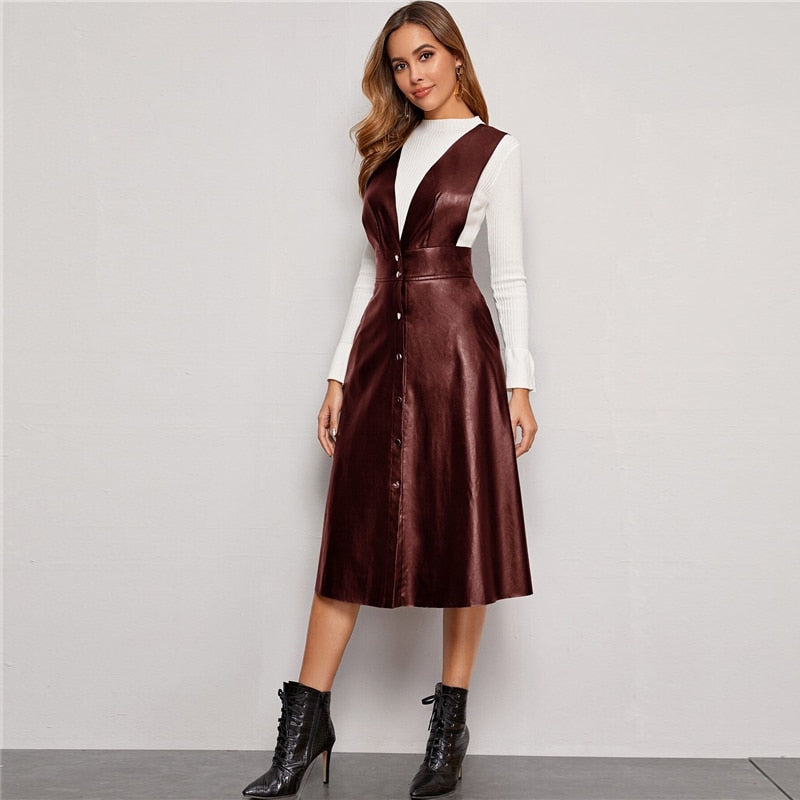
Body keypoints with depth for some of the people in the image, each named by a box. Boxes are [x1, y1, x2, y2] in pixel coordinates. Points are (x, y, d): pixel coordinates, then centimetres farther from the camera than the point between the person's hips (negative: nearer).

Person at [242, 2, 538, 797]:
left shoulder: (493, 148, 4)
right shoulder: (388, 151, 17)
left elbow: (509, 276, 0)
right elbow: (372, 268, 16)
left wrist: (519, 385, -6)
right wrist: (338, 375, 11)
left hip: (456, 348, -4)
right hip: (380, 349, 4)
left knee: (462, 531, 1)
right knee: (353, 532, 3)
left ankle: (450, 725, 13)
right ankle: (304, 726, 8)